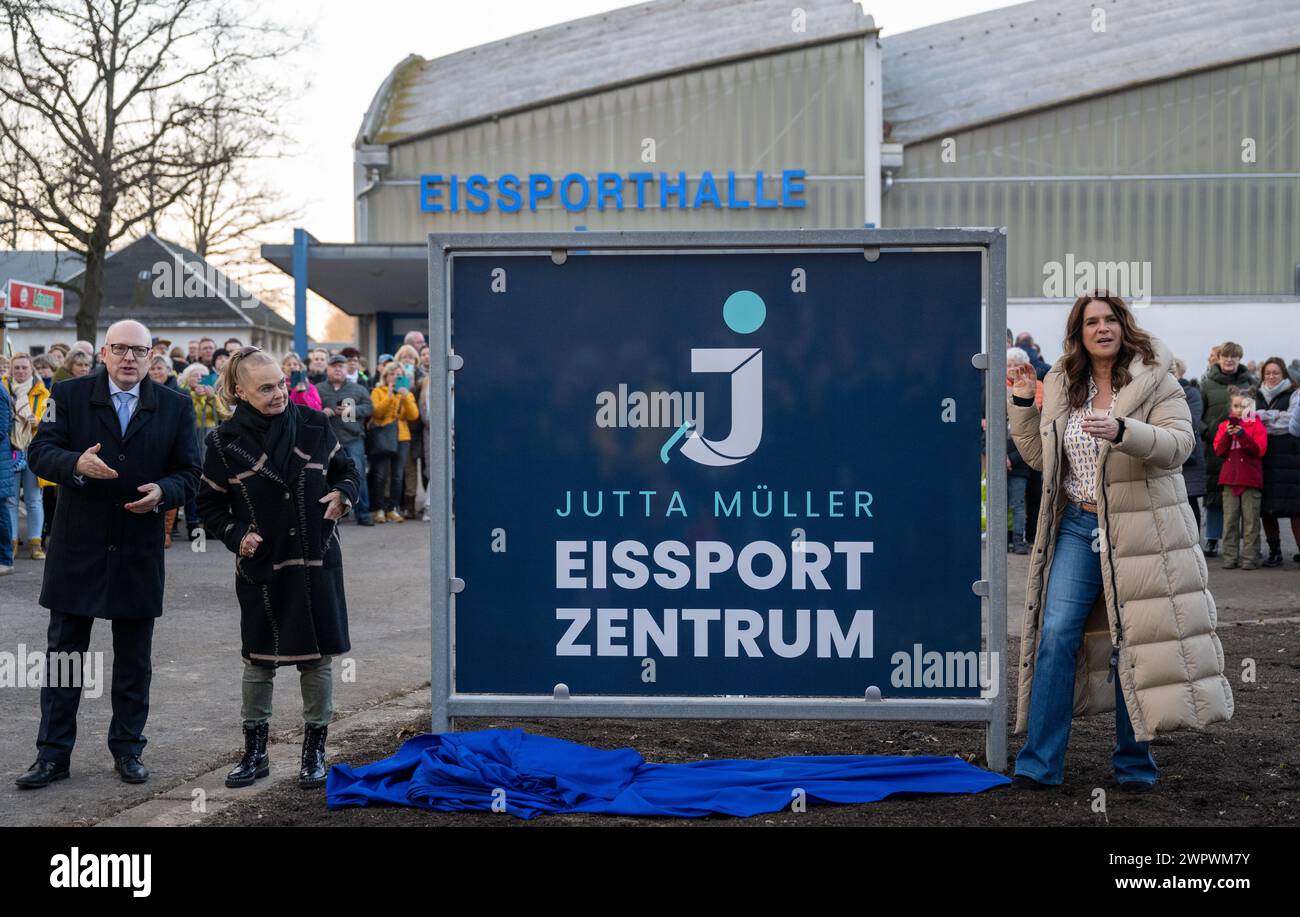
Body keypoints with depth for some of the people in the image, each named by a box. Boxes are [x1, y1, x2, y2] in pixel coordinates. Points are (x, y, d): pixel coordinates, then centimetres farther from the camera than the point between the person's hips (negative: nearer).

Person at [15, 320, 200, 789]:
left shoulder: (175, 407, 2)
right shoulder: (71, 395, -1)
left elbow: (188, 472, 3)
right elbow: (40, 451, -6)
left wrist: (162, 492, -18)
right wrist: (76, 464, -26)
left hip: (140, 553, 1)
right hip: (77, 549, -1)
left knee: (134, 661, 10)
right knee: (63, 653, 6)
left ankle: (127, 749, 22)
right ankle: (53, 753, 14)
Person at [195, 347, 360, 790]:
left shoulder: (313, 425, -1)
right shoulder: (226, 441, -4)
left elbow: (347, 471, 12)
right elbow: (209, 503, 5)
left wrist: (343, 494, -9)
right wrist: (235, 535, -10)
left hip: (317, 562, 1)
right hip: (260, 568, -1)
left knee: (317, 658, 5)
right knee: (258, 660, 8)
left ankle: (314, 752, 19)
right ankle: (254, 753, 22)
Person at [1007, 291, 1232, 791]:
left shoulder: (1156, 381, -3)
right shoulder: (1061, 385, 9)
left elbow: (1178, 445, -16)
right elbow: (1040, 455, 16)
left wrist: (1122, 431, -32)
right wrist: (1023, 402, 4)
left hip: (1138, 531, -3)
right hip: (1078, 527, 3)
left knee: (1133, 644, 2)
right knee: (1056, 635, -5)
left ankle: (1134, 764, 16)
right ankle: (1040, 762, 0)